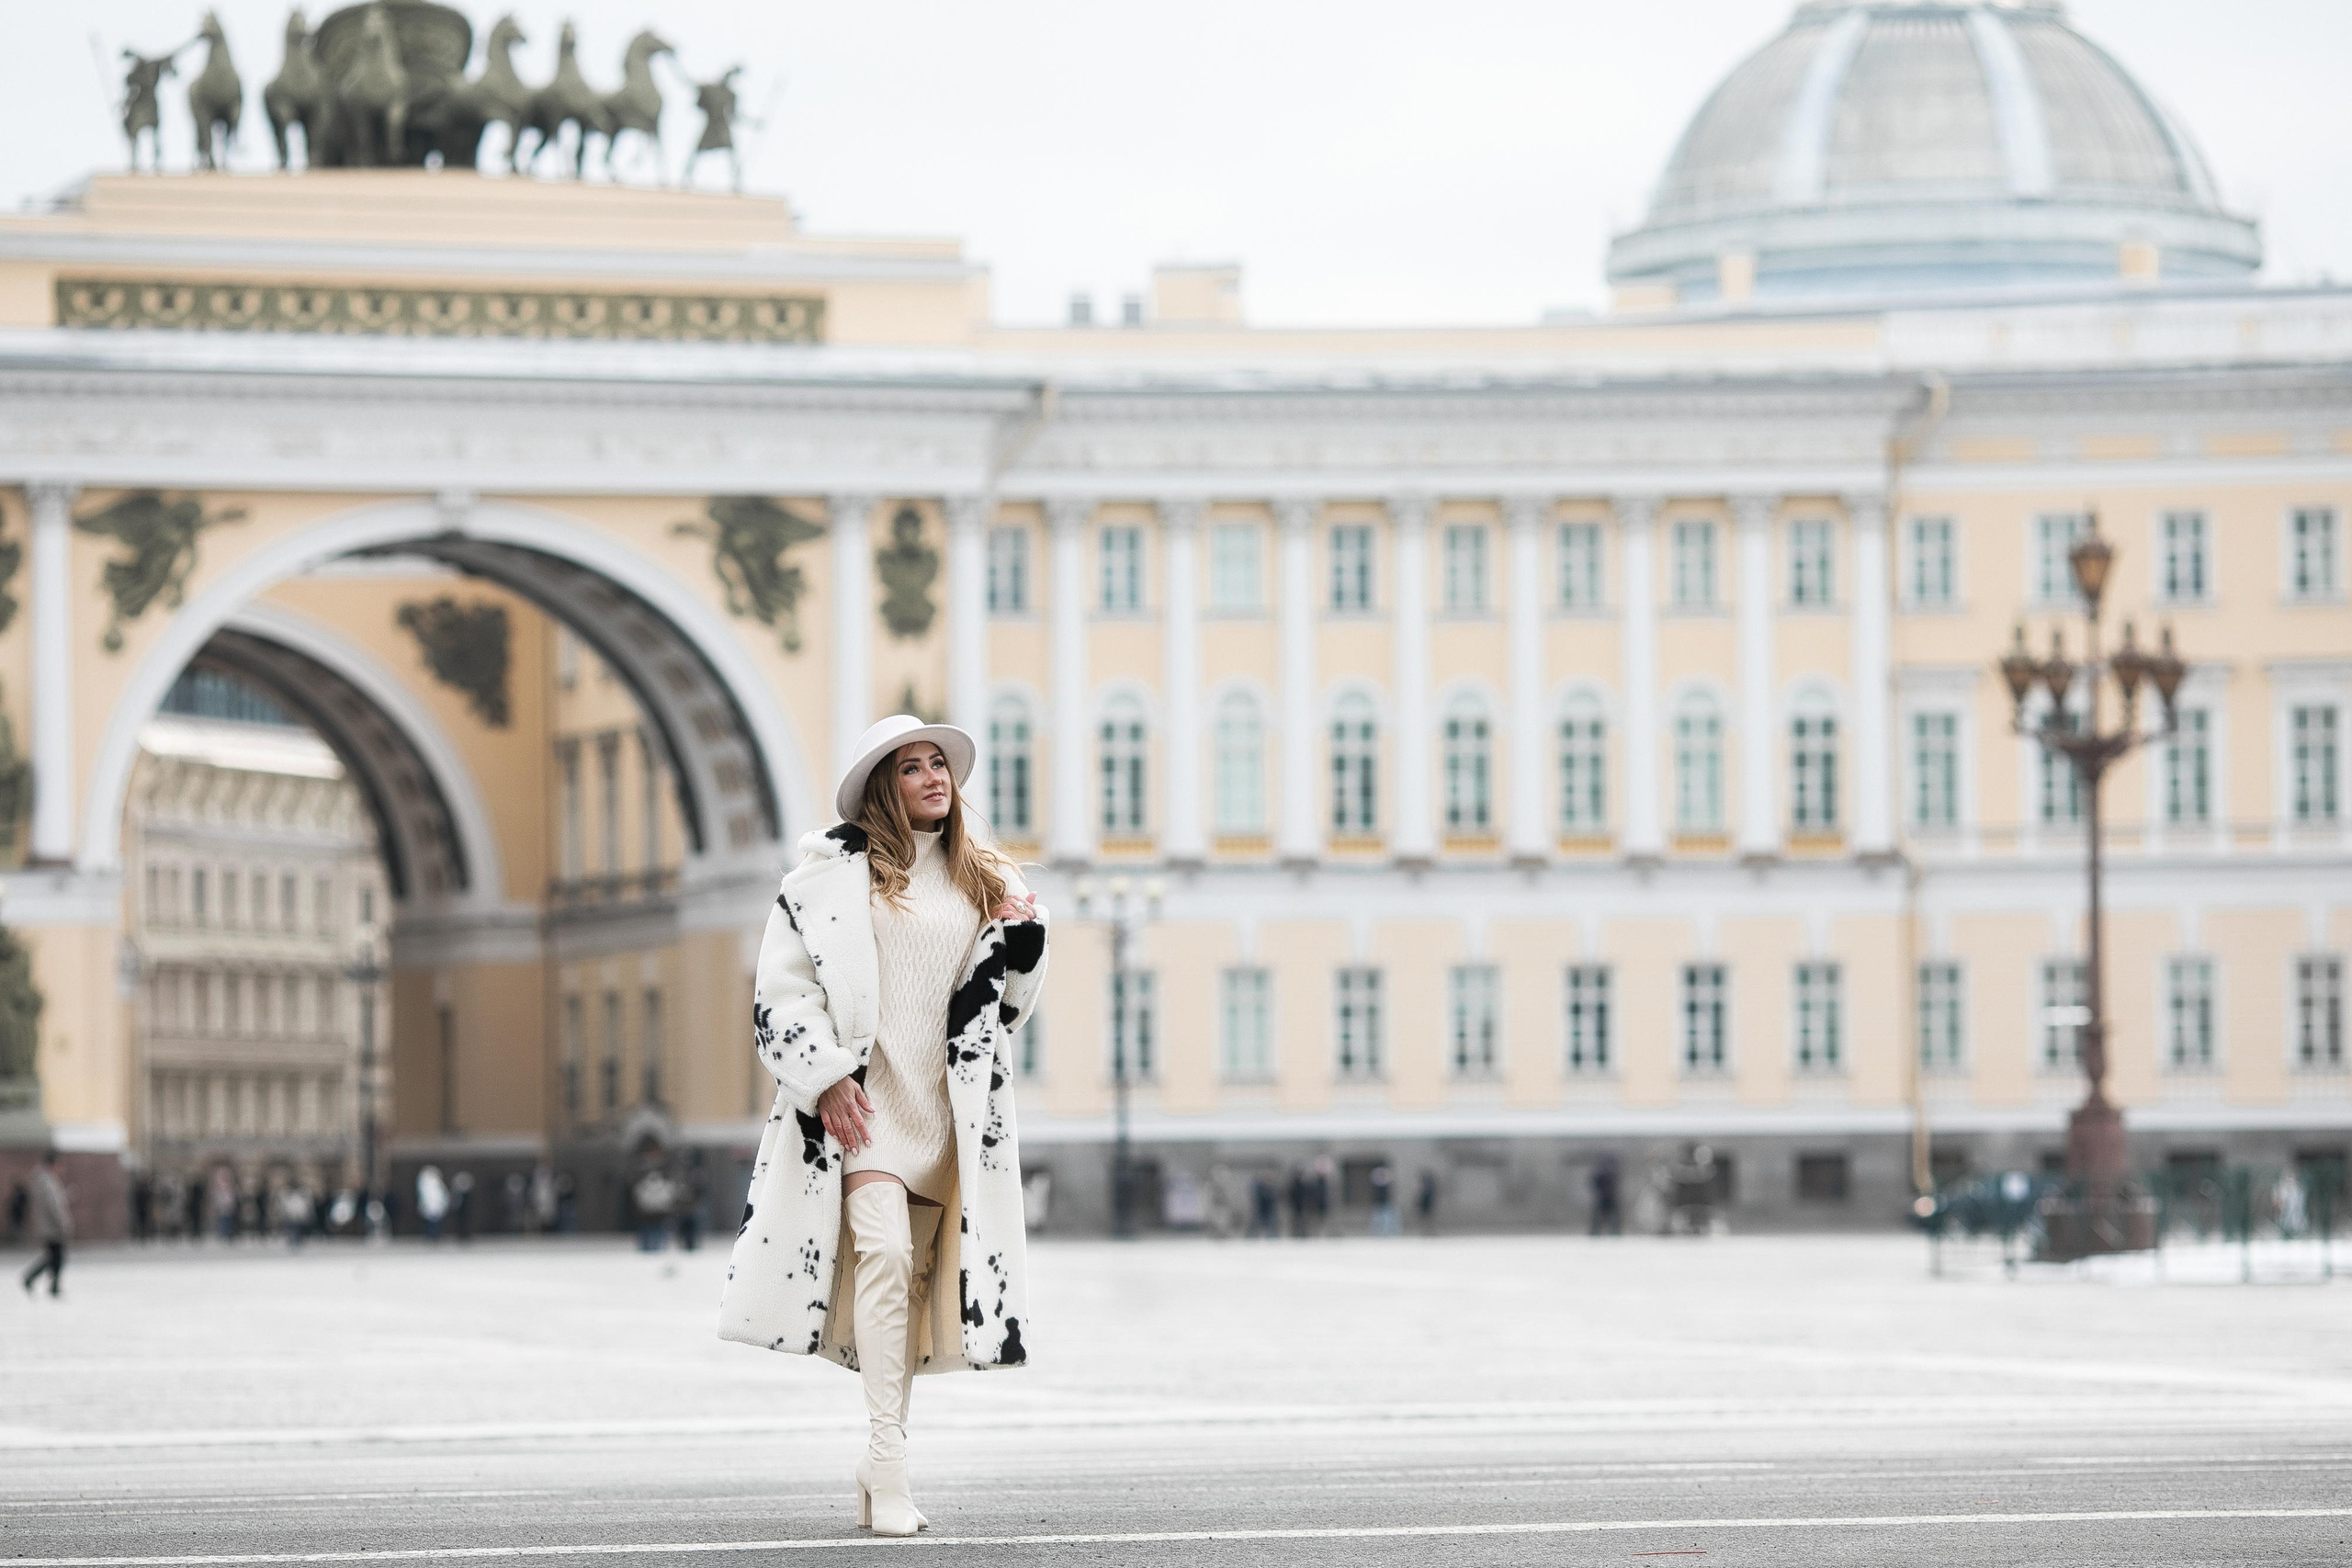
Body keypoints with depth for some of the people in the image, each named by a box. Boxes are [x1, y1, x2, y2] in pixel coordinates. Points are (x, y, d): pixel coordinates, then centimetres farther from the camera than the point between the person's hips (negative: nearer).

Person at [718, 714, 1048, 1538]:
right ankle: (887, 1464, -24)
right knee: (885, 1252, -21)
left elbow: (1007, 1004, 22)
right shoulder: (832, 872, 0)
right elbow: (782, 986, -2)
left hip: (945, 1106, 5)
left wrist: (1022, 936, 3)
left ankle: (879, 1473, 14)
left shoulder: (982, 879, 15)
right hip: (863, 1099, -5)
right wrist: (825, 1078, -12)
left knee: (916, 1279, 5)